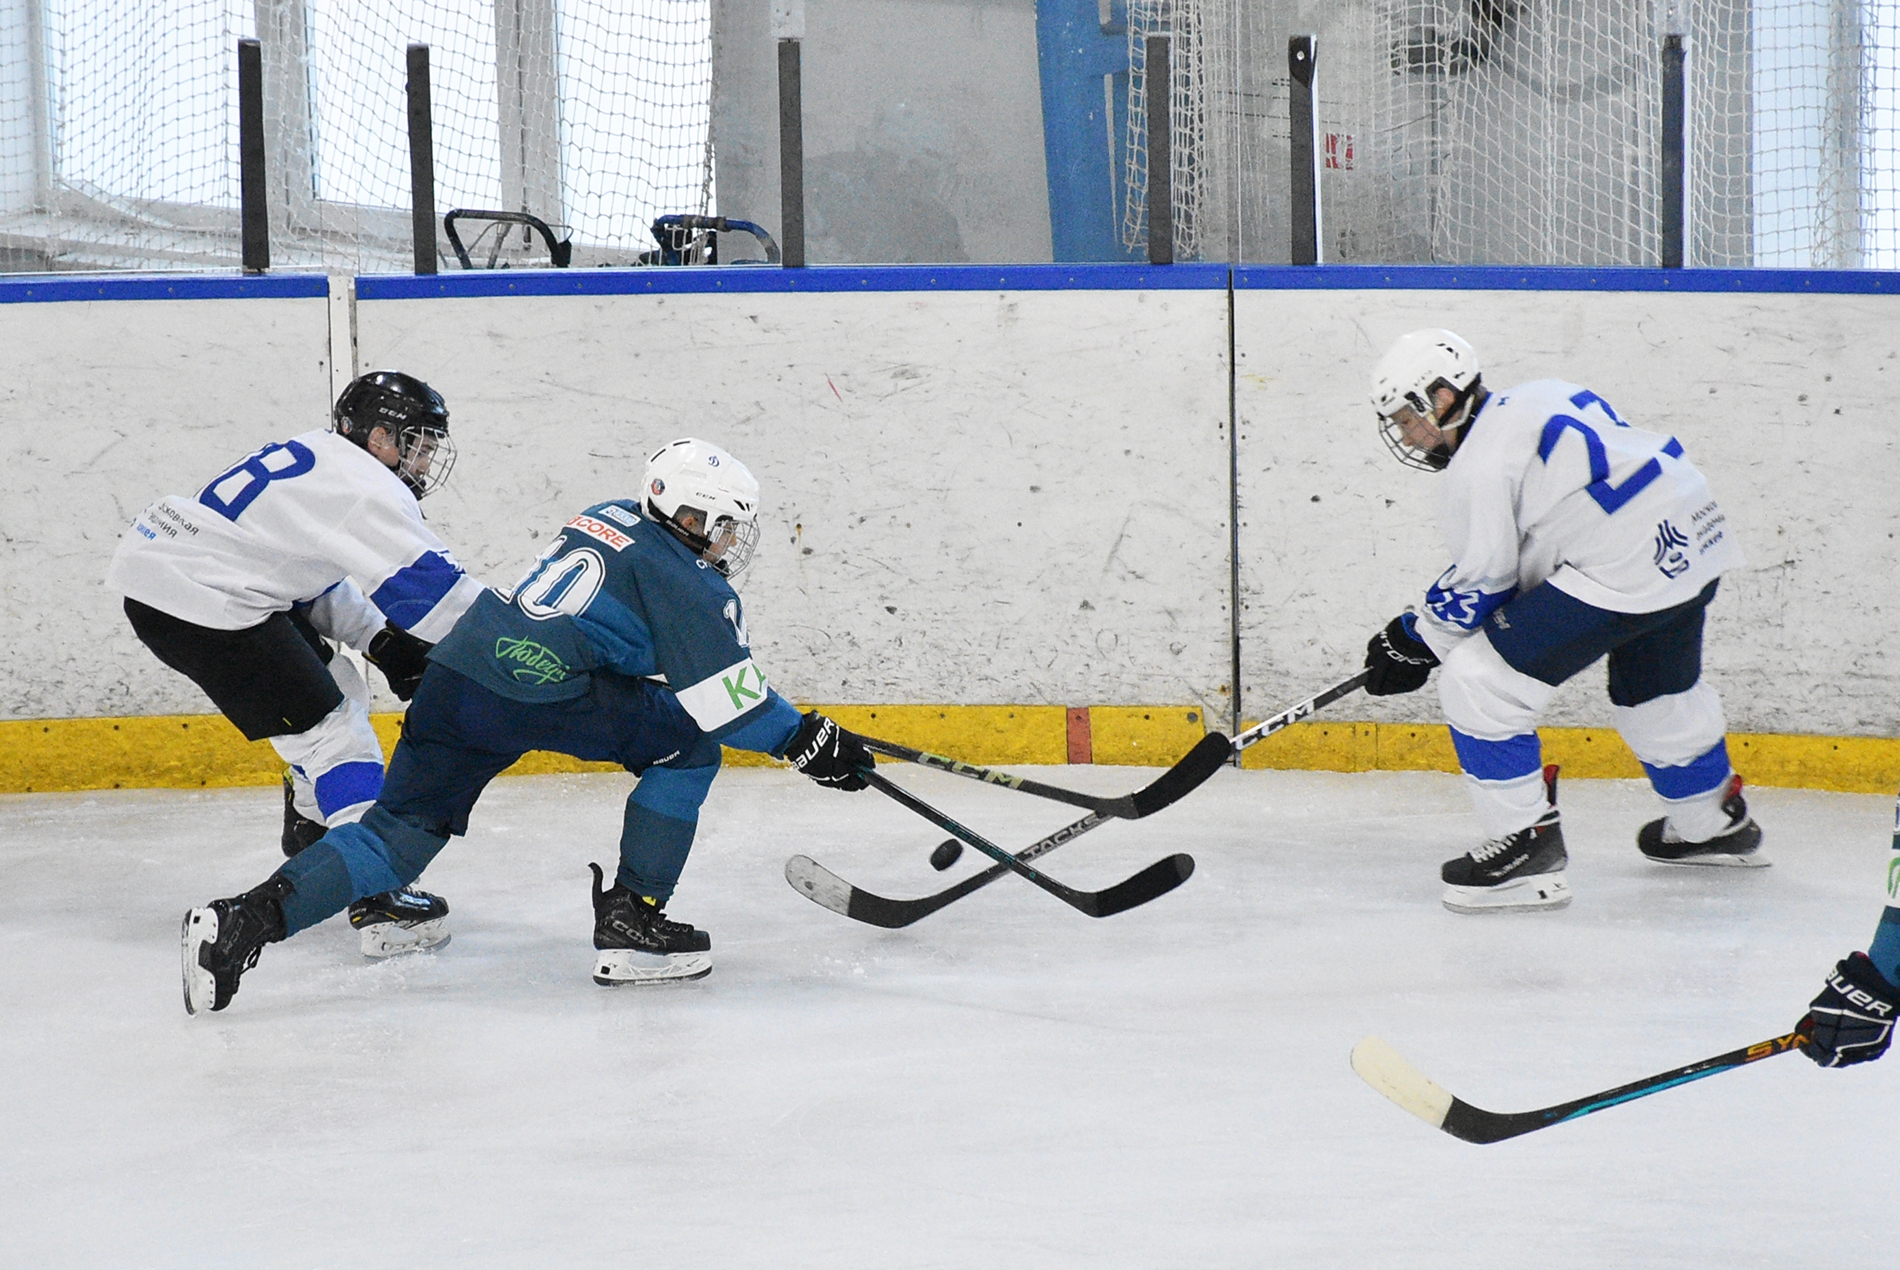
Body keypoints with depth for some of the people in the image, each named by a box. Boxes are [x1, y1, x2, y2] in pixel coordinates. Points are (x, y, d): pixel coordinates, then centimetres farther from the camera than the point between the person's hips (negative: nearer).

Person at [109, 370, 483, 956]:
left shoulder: (316, 459, 17)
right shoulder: (363, 488, -14)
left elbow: (319, 582, 24)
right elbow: (424, 583, -20)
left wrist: (381, 642, 13)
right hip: (191, 604, -11)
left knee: (337, 690, 21)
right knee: (327, 726, -10)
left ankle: (315, 842, 35)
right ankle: (377, 897, -16)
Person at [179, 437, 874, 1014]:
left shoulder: (608, 518, 28)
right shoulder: (684, 580, 2)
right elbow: (722, 697, -1)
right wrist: (804, 740, 9)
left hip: (455, 670, 8)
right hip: (540, 691, -8)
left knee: (399, 835, 8)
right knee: (689, 747, 9)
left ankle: (250, 916, -10)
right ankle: (629, 919, 9)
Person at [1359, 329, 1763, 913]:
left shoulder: (1479, 464, -9)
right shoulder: (1537, 400, 19)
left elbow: (1482, 583, -5)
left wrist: (1417, 641, 9)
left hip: (1624, 569, -10)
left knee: (1478, 681, -6)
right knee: (1657, 692, 34)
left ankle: (1528, 846, -2)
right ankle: (1716, 825, 53)